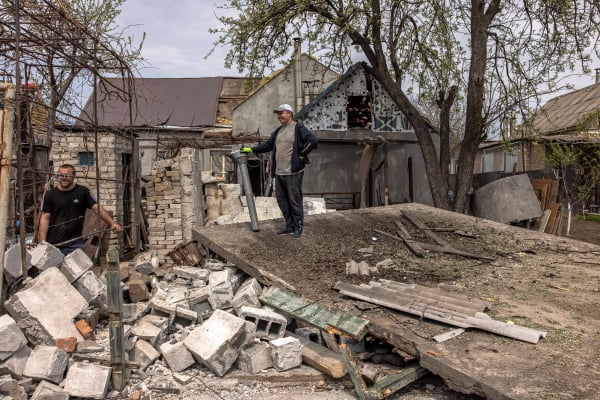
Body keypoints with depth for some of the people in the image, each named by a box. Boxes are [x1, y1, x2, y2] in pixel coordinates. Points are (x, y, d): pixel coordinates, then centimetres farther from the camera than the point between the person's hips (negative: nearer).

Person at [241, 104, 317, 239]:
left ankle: (298, 227, 9)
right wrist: (252, 149, 19)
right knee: (282, 200, 12)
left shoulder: (299, 128, -6)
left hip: (293, 172, -8)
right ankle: (290, 226, 23)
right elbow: (268, 145, 26)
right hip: (279, 172, 8)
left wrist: (301, 155, -14)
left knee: (295, 200, -2)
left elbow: (312, 141, -16)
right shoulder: (278, 131, 19)